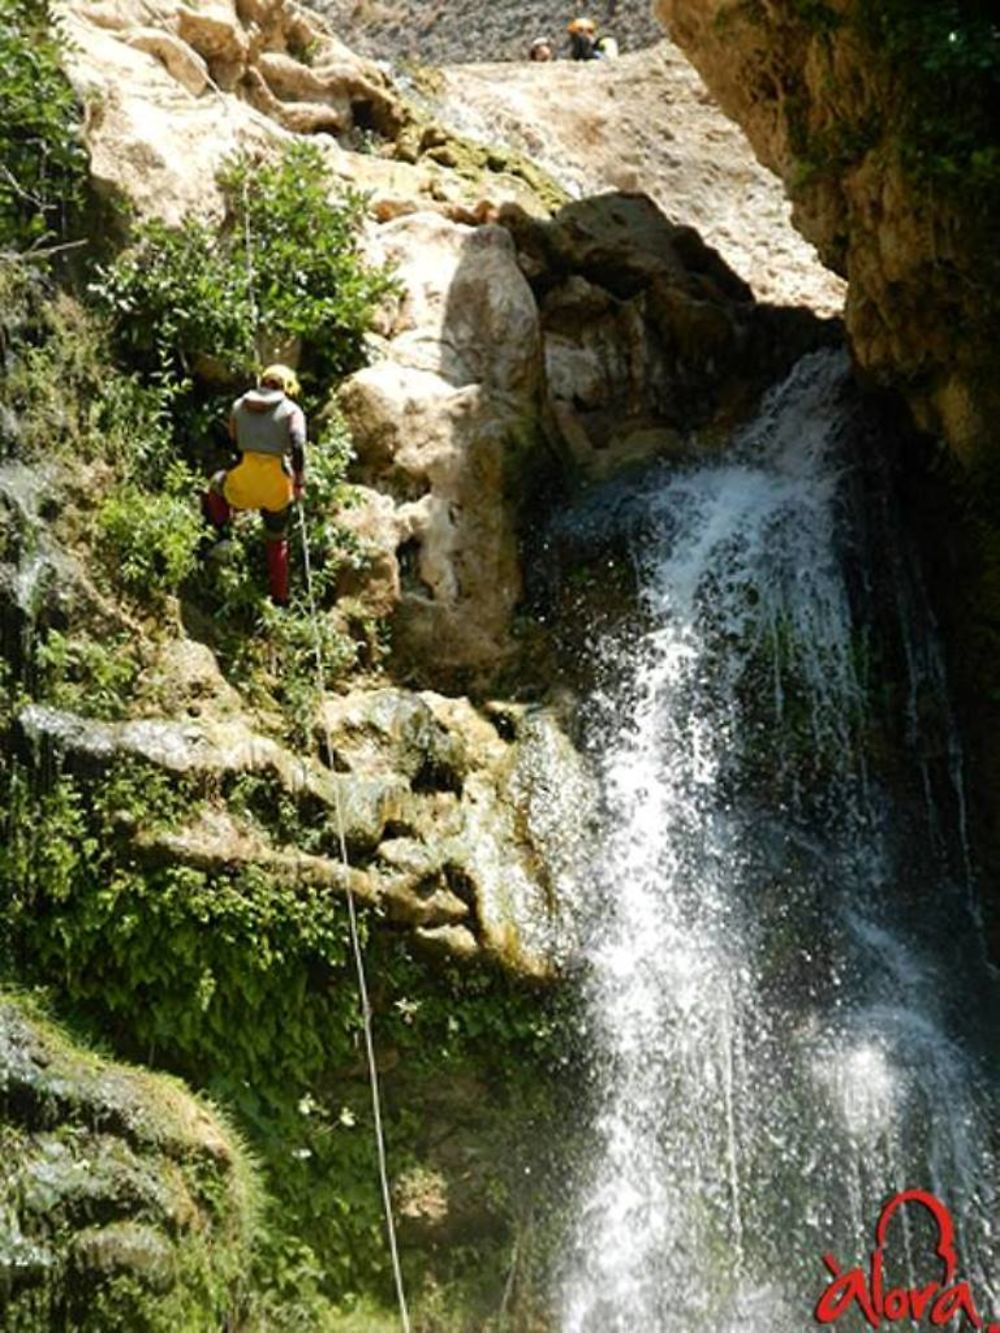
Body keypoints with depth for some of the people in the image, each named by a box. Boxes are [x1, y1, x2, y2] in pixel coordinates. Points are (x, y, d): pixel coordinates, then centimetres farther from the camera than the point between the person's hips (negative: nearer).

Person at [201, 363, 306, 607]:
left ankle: (221, 536, 26)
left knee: (218, 484, 37)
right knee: (277, 542, 23)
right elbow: (298, 446, -15)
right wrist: (299, 482, -9)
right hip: (278, 487, 0)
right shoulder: (291, 410, 0)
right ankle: (280, 597, 30)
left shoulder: (239, 406, 10)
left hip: (243, 486, 0)